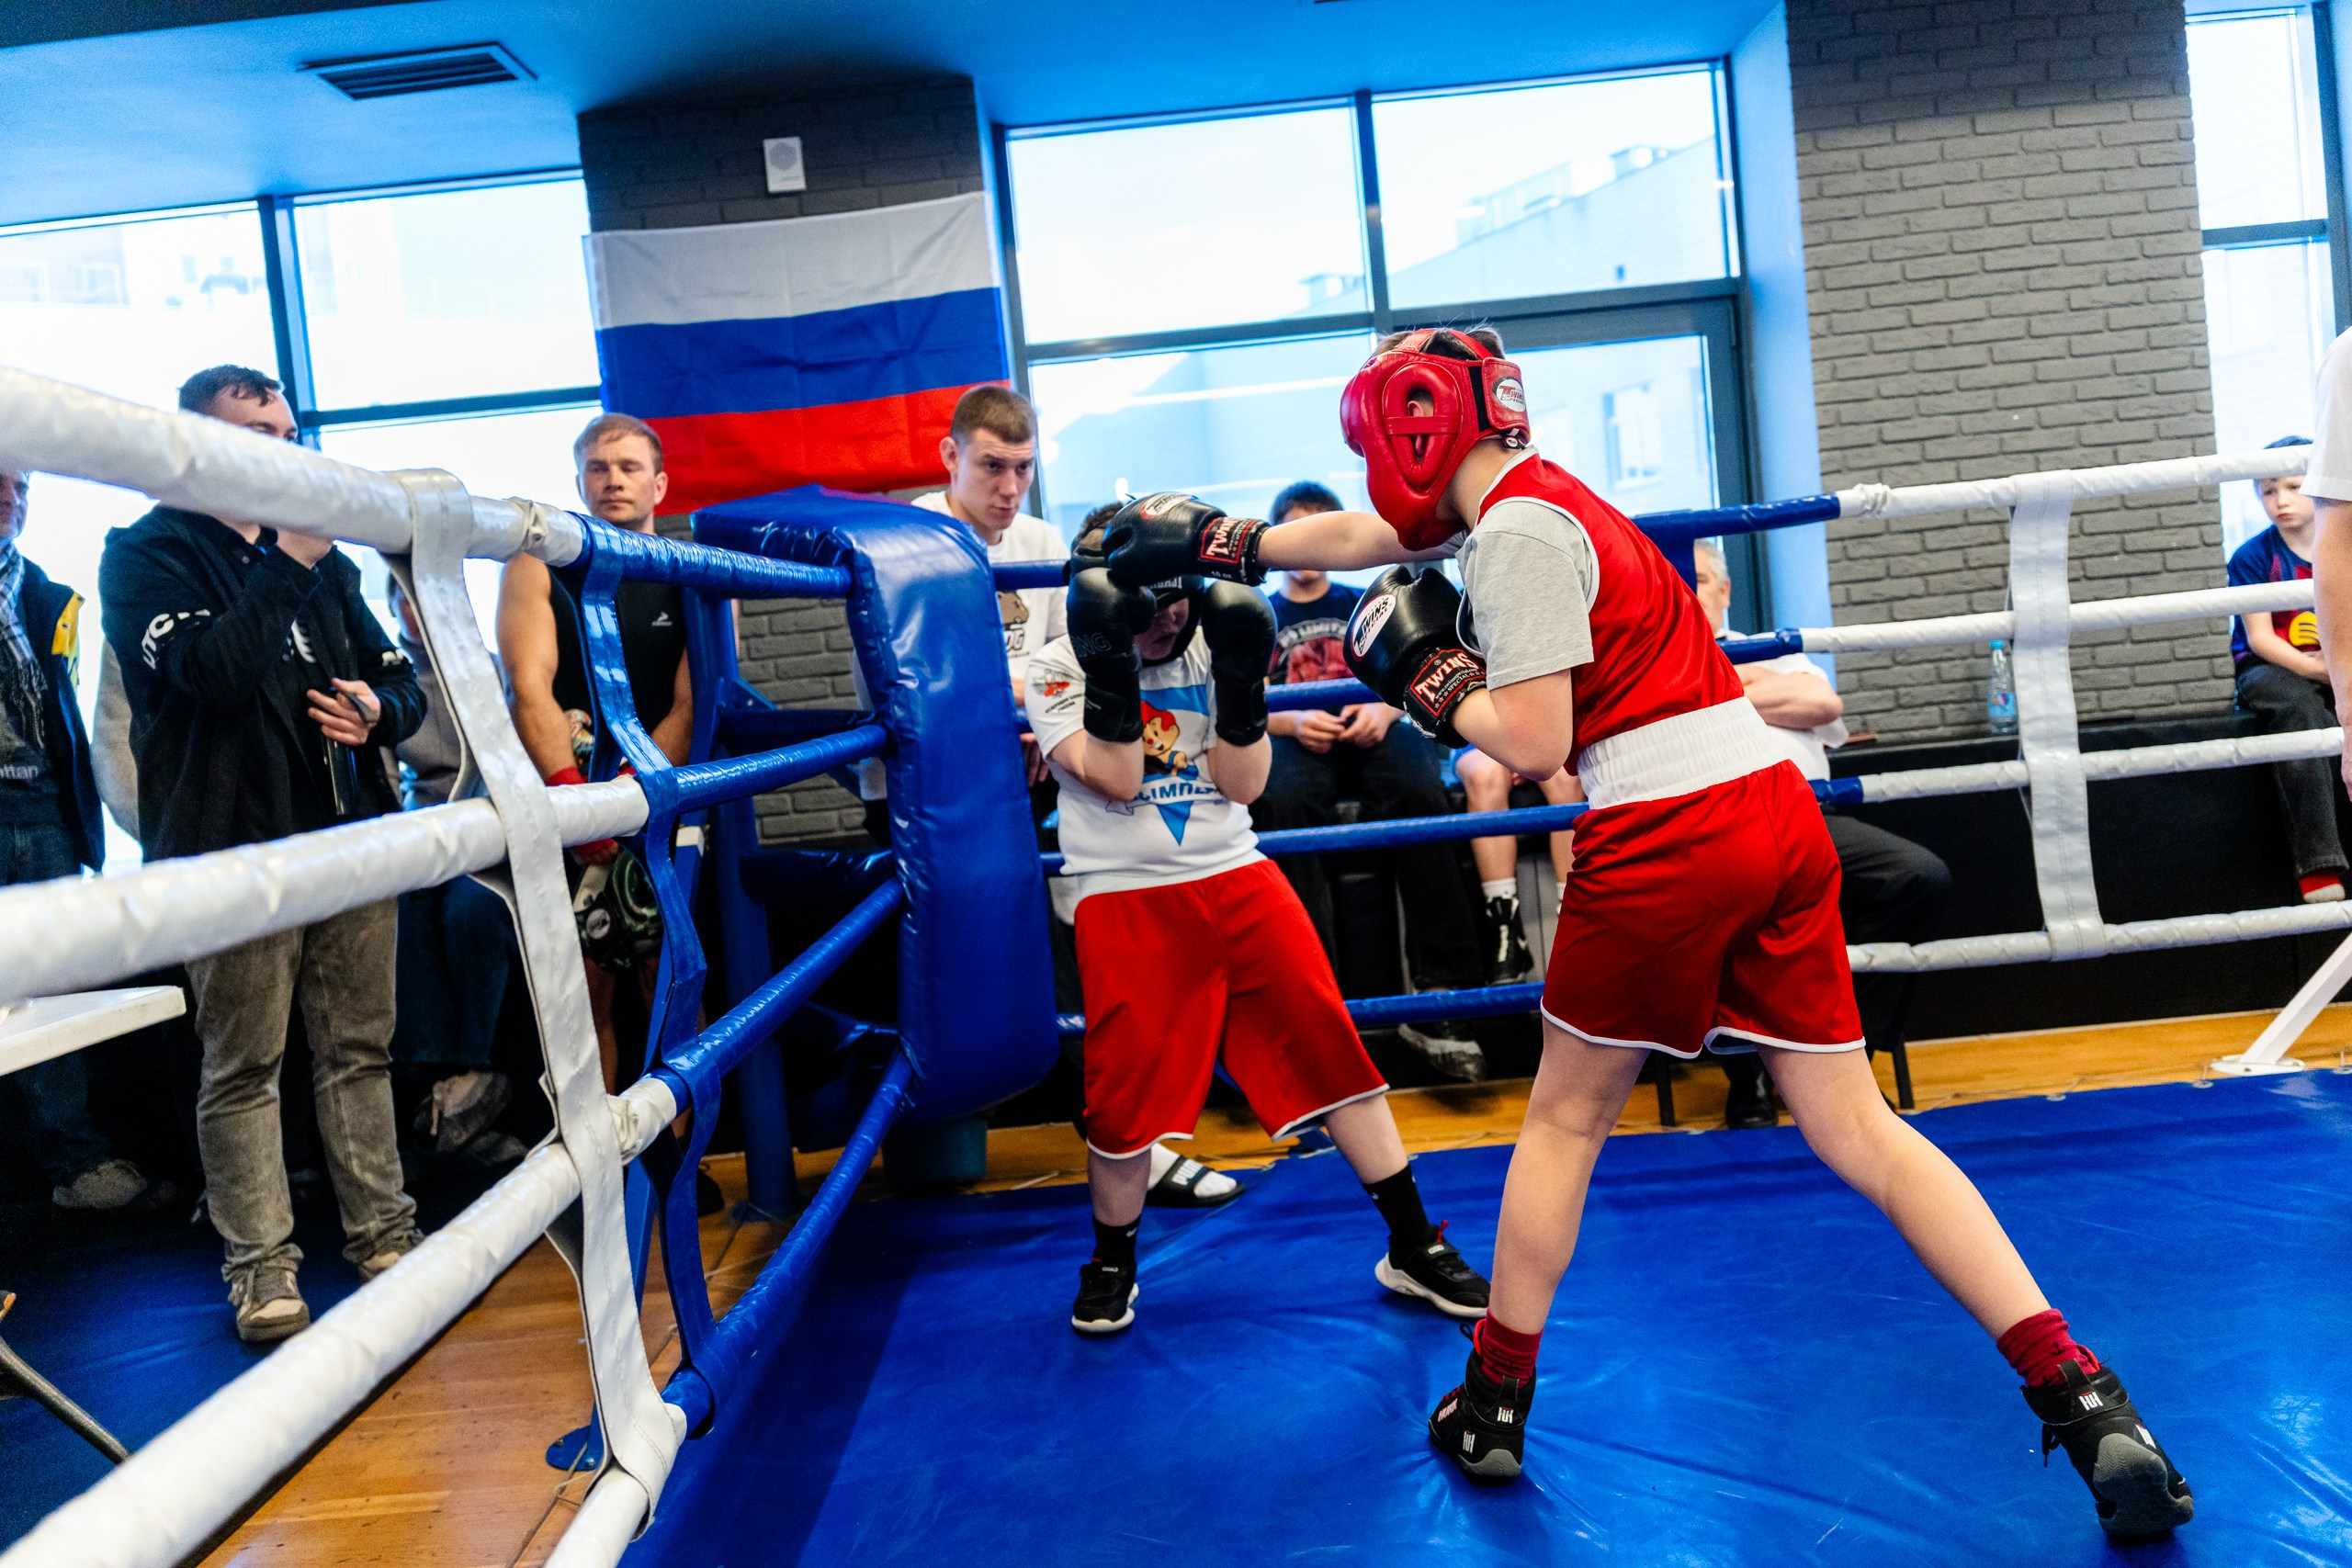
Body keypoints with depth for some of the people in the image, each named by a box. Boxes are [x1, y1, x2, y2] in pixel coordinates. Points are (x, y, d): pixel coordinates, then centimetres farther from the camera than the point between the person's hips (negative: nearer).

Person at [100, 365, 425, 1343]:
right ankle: (261, 1269, 9)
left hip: (350, 840, 5)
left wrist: (378, 709, -1)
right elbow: (210, 669, -17)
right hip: (236, 855, -5)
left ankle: (384, 1237, 18)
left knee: (359, 1051, 9)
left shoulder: (321, 561, 19)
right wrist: (287, 565, -18)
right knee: (242, 1069, 0)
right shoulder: (146, 555, 2)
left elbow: (399, 681, 21)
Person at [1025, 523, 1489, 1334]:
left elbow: (1243, 784, 0)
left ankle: (1413, 1248, 14)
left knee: (1329, 1047, 0)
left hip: (1238, 881, 3)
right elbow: (1115, 781, -15)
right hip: (1126, 903, -2)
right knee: (1125, 1092, 0)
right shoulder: (1058, 669, -1)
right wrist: (1111, 665, -21)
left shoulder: (1205, 648, 6)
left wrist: (1240, 676, -11)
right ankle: (1111, 1263, 27)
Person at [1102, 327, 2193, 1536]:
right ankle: (2080, 1398, 5)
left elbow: (1534, 744, -15)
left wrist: (1435, 683, 2)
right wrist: (1213, 539, 35)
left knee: (1565, 1118, 10)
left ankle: (1495, 1407, 25)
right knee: (1856, 1131, 10)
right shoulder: (1527, 494, 19)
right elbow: (1365, 536, 31)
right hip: (1776, 813, 8)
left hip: (1664, 835, -8)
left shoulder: (1513, 533, -9)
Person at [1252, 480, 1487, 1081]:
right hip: (1295, 737, 0)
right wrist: (1295, 721, -13)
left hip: (1370, 732, 1)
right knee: (1284, 799, -39)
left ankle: (1441, 993, -38)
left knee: (1420, 789, -36)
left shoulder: (1365, 605, 26)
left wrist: (1385, 709, -10)